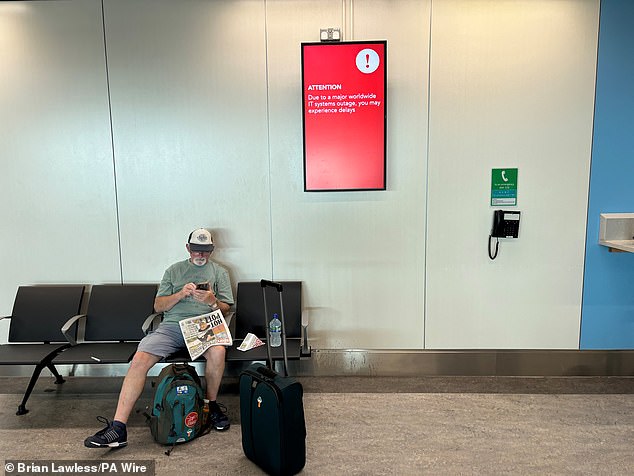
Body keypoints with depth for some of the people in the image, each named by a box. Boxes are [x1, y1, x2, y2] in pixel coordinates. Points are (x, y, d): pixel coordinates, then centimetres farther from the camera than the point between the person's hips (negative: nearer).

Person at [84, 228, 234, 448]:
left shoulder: (219, 272, 17)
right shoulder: (174, 270, 19)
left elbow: (225, 309, 11)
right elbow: (158, 306, 13)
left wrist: (212, 301, -11)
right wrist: (180, 294, -6)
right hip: (172, 325, 2)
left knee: (218, 351, -35)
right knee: (139, 360, -23)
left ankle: (211, 404, -9)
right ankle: (118, 428, -18)